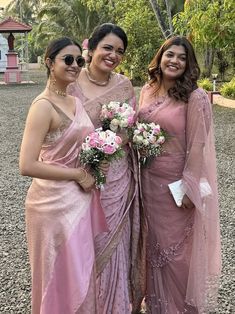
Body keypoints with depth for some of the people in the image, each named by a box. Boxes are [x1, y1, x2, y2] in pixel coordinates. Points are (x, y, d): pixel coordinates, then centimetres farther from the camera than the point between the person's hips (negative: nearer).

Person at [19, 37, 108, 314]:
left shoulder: (74, 101, 7)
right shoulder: (43, 106, -18)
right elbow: (27, 165, -24)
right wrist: (78, 174, -17)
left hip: (80, 198, 8)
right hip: (56, 201, -8)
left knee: (81, 273, 20)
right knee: (62, 278, 9)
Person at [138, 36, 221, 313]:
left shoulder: (195, 97, -15)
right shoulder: (147, 91, 4)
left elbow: (197, 146, -16)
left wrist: (188, 187, -16)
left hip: (177, 182, -6)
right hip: (149, 179, 6)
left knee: (176, 246, 8)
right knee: (155, 242, 19)